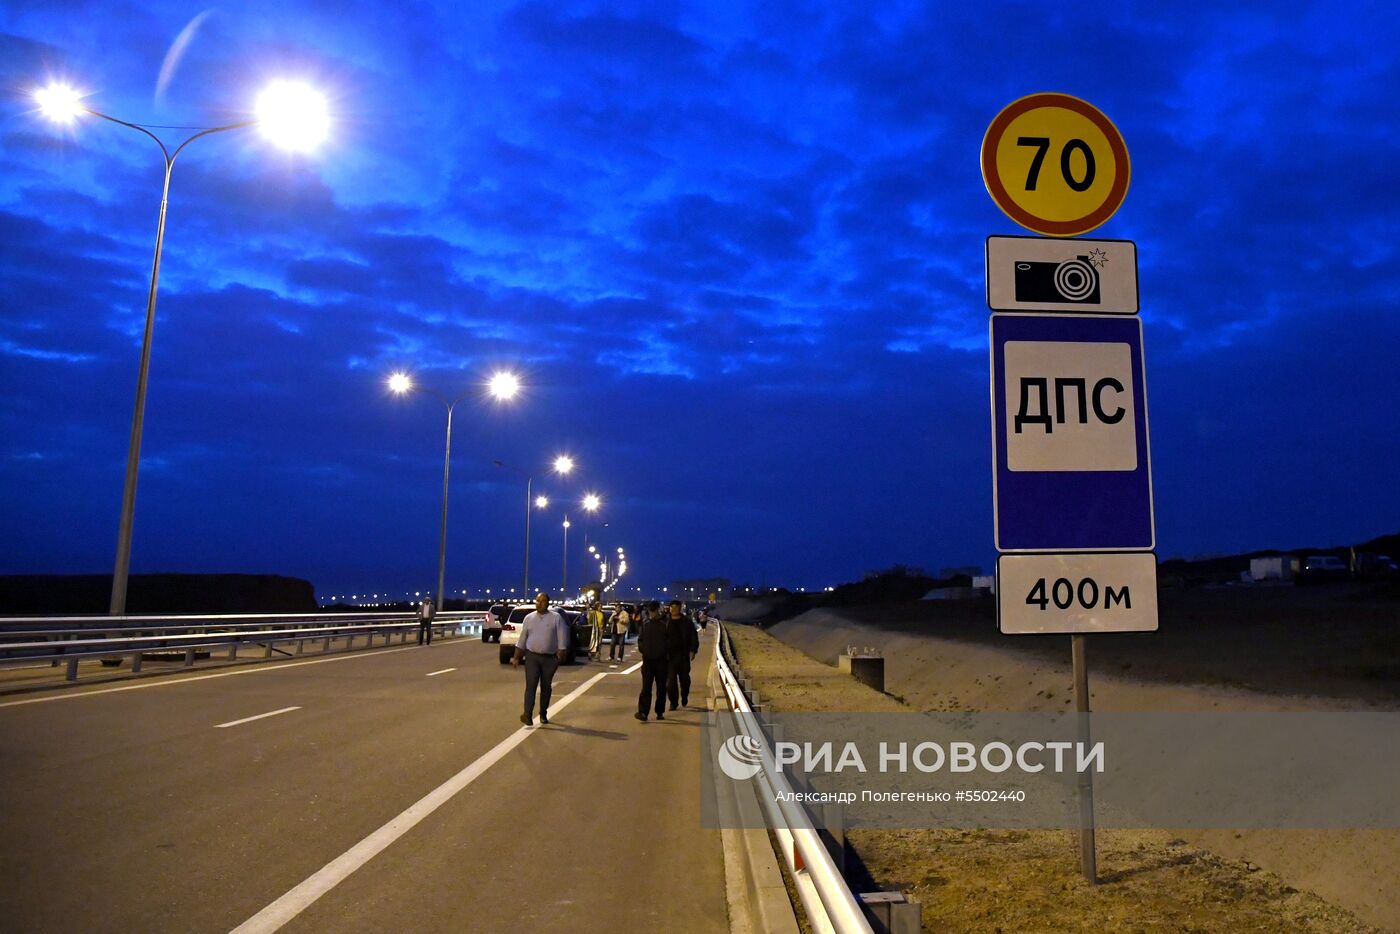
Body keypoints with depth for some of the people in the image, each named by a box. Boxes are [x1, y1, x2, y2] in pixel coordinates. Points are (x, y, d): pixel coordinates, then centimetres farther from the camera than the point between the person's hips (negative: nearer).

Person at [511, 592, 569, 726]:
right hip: (532, 656, 1)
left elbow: (562, 638, -4)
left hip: (549, 658, -1)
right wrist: (516, 657, 8)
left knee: (546, 687, 9)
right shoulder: (529, 618, 4)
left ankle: (543, 714, 23)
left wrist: (560, 656, -9)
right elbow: (522, 639, 9)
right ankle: (528, 715, -12)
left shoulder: (556, 618, -4)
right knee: (530, 685, -8)